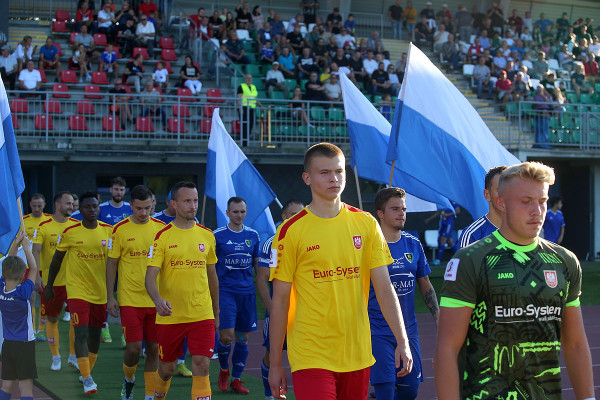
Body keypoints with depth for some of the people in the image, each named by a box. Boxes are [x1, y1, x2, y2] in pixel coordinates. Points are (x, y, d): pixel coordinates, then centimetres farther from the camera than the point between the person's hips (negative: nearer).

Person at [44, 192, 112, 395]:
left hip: (100, 292, 3)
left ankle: (88, 371, 31)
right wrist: (49, 285, 12)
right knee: (81, 333, -13)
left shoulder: (108, 231, 0)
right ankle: (87, 379, -12)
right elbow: (57, 260, 7)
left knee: (95, 334, 12)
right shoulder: (70, 232, -5)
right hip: (77, 291, -3)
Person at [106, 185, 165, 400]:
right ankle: (128, 379, 25)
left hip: (157, 299, 2)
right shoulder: (120, 229, -2)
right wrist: (110, 297, -1)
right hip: (130, 299, -2)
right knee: (134, 347, -5)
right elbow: (111, 263, 3)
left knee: (153, 348, 5)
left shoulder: (161, 228, 3)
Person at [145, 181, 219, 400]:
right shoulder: (162, 237, -5)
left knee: (201, 366, -10)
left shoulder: (207, 235, 6)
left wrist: (216, 312, 19)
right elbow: (150, 276, -12)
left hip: (202, 314, 2)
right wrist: (158, 300, -32)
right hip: (169, 316, -1)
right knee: (166, 368, 12)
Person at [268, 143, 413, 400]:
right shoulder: (291, 231, -4)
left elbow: (384, 289, 4)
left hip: (358, 356, 3)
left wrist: (402, 341, -5)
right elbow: (280, 300, -1)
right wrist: (275, 364, 1)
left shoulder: (366, 224, 4)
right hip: (311, 357, -3)